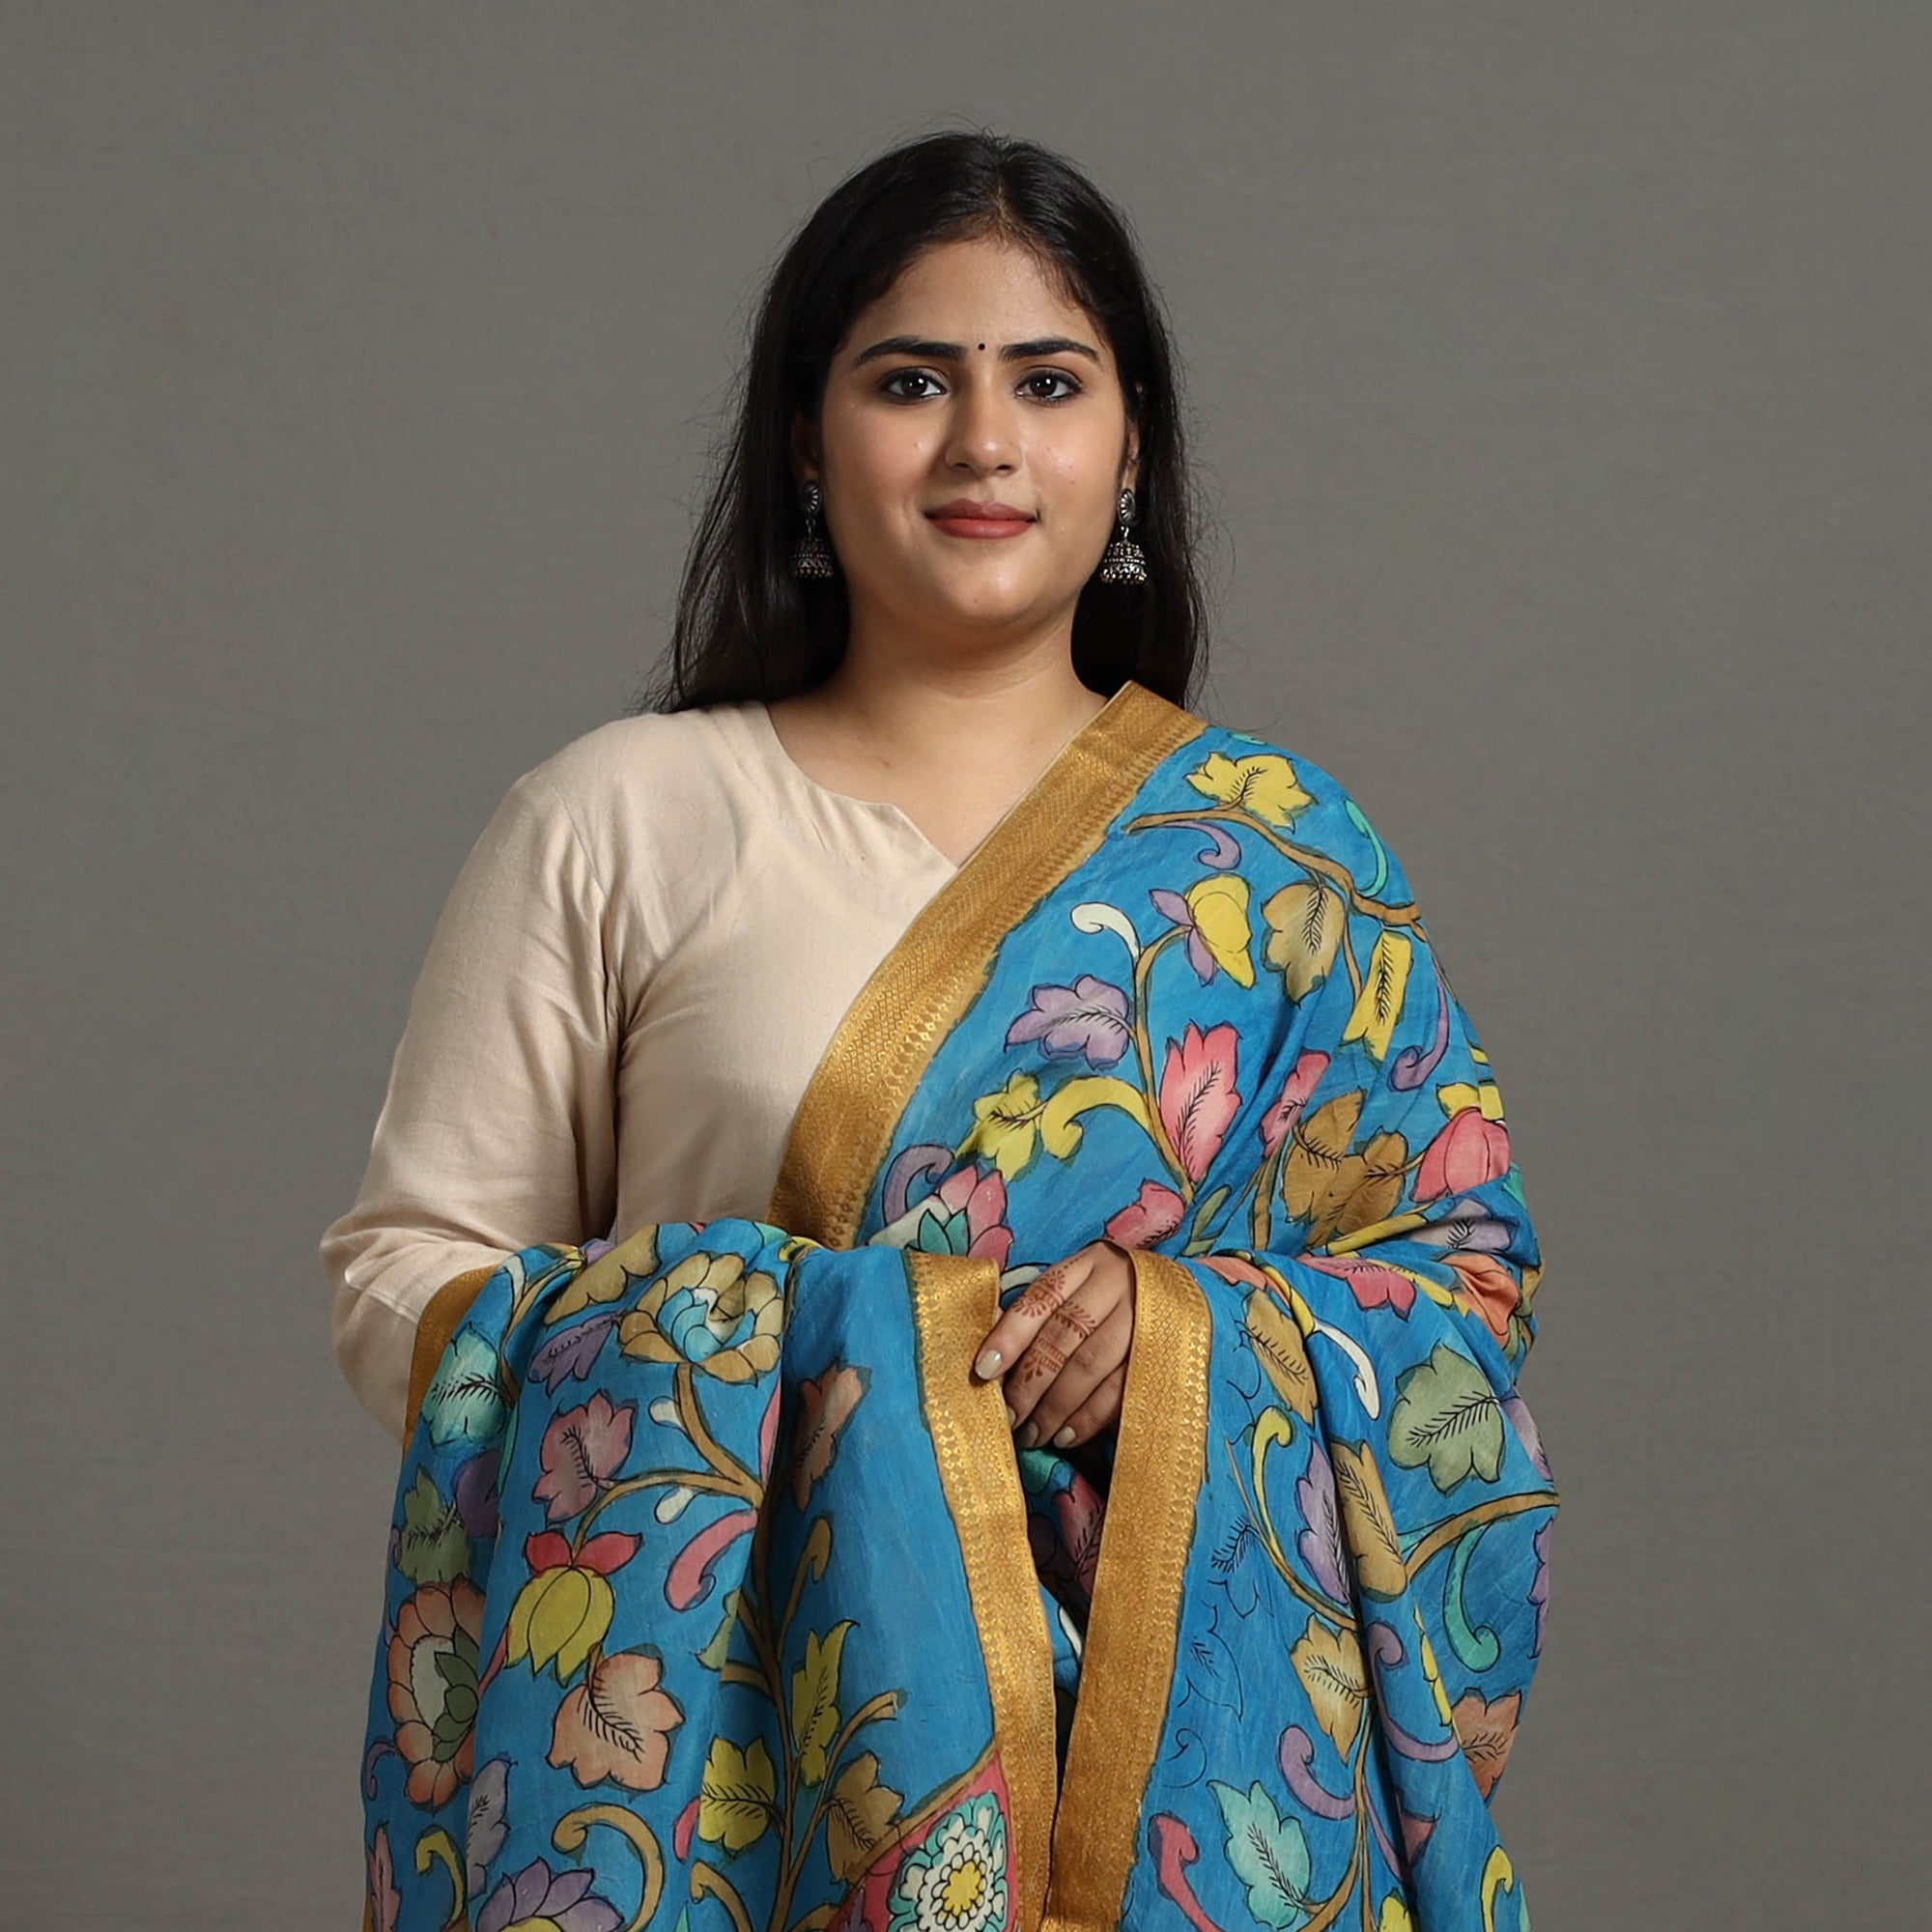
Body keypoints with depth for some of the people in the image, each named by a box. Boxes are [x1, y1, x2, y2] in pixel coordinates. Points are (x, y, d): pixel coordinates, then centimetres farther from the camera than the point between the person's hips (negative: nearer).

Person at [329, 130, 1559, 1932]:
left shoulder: (1272, 846, 7)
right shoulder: (614, 821, 3)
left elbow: (1464, 1271, 6)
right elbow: (408, 1263, 3)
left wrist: (1190, 1328, -14)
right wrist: (678, 1394, -16)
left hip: (1187, 1737, 1)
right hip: (743, 1741, -1)